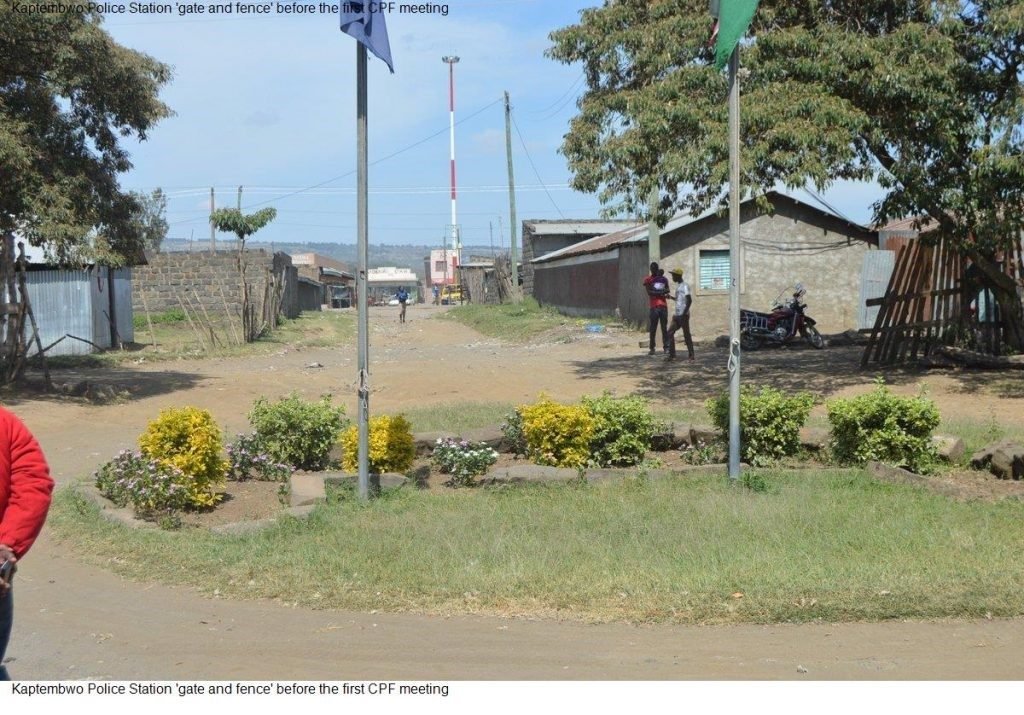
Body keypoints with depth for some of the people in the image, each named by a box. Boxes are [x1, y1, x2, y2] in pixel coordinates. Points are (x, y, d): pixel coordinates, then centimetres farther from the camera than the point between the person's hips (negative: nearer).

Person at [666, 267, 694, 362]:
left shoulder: (684, 286, -12)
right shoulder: (678, 285, 17)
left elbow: (689, 300, -20)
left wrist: (684, 313, -22)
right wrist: (671, 297, 19)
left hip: (683, 315, -9)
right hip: (677, 315, 9)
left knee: (686, 335, -4)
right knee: (670, 333, 5)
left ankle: (691, 355, 3)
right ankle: (672, 355, 7)